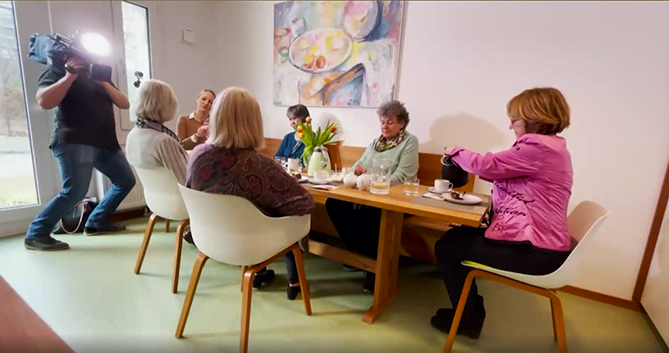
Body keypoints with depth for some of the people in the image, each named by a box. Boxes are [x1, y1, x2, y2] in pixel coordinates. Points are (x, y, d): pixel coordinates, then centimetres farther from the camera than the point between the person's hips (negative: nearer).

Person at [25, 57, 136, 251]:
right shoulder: (57, 70, 4)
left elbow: (124, 104, 8)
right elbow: (44, 101, -14)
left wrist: (104, 82, -4)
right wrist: (70, 75, -15)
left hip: (105, 141, 7)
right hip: (74, 141, -7)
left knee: (126, 181, 6)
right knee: (75, 190, -18)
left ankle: (95, 222, 17)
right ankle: (36, 234, 0)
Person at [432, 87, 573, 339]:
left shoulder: (539, 147, -20)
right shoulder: (549, 146, 14)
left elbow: (489, 165, -16)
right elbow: (501, 172, 15)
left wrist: (456, 152, 2)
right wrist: (465, 159, 6)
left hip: (534, 250, -11)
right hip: (537, 242, 11)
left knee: (446, 246, -1)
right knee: (458, 235, 20)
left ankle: (469, 318, 16)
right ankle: (469, 308, 31)